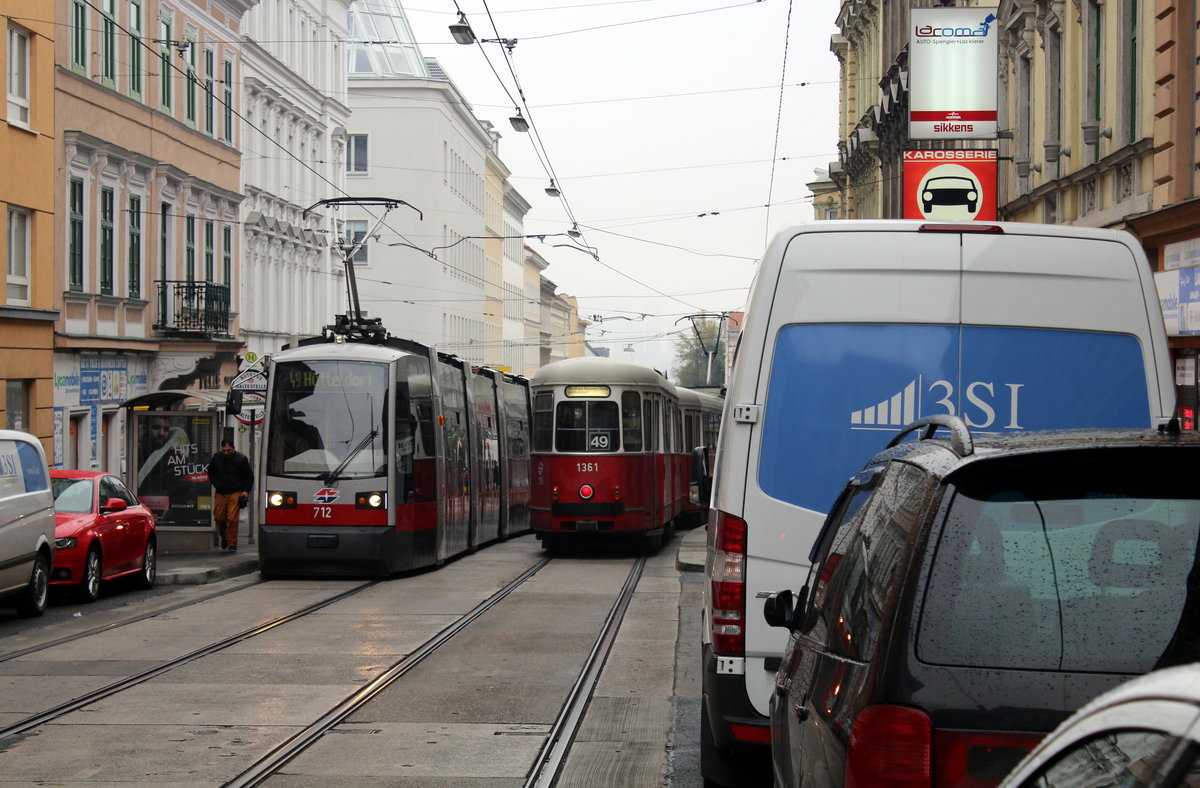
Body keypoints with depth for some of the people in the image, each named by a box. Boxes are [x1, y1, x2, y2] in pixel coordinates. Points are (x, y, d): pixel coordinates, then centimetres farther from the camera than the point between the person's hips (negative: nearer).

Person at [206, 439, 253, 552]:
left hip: (235, 493, -4)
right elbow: (211, 471, 22)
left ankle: (232, 543, -5)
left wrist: (246, 491, -3)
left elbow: (249, 476, 5)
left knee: (232, 518, -13)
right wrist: (215, 484, 10)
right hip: (220, 493, 4)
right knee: (219, 516, 3)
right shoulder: (217, 457, 3)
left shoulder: (241, 459, -5)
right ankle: (224, 537, 29)